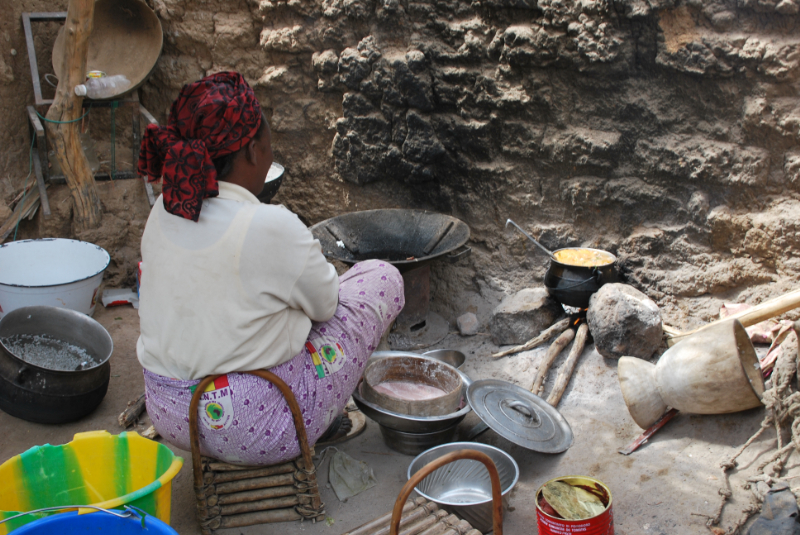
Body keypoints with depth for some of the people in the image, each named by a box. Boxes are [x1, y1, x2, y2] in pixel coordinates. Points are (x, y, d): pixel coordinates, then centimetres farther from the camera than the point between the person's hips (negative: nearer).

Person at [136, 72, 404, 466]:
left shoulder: (164, 212, -3)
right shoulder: (272, 227, -25)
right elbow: (326, 303, -7)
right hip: (258, 430, -7)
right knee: (381, 277, 6)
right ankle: (326, 417, 24)